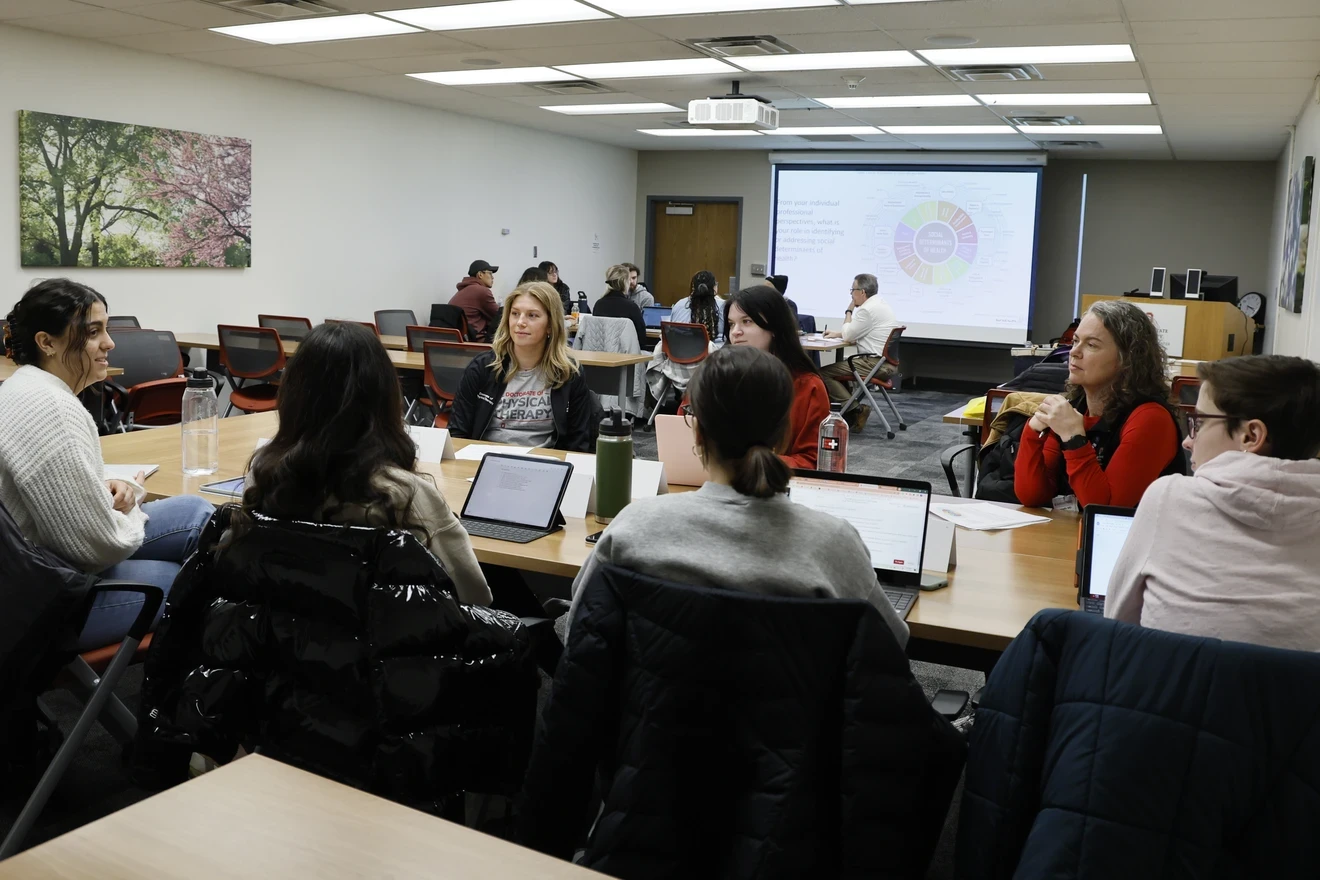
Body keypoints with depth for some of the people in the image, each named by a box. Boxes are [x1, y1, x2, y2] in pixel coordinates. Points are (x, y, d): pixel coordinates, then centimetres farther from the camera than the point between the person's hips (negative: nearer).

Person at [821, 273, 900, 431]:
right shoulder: (880, 305, 17)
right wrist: (837, 334, 18)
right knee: (837, 367, 25)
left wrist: (849, 311, 3)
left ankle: (855, 410, -13)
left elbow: (848, 336, -9)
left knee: (823, 373, -12)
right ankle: (852, 406, 13)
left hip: (875, 364, -11)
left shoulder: (868, 309, -16)